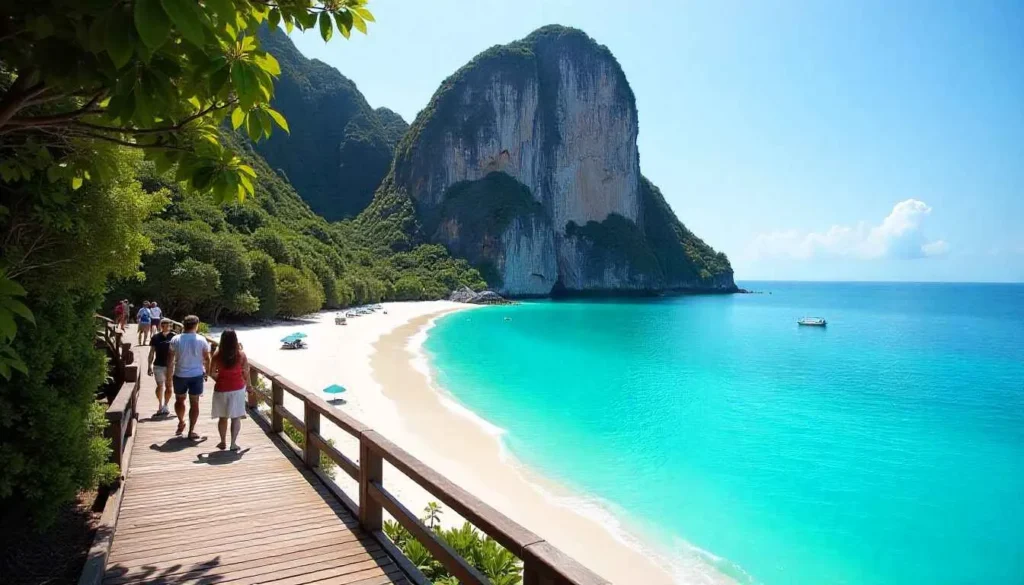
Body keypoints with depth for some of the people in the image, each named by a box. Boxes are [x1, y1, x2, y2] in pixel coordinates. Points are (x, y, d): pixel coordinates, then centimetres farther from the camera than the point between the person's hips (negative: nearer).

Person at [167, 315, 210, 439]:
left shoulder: (175, 340, -6)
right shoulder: (201, 340, -7)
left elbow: (170, 360, -4)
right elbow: (207, 359, 0)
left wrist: (169, 376, 4)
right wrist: (207, 373, 13)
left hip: (180, 375, 1)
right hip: (197, 375, -1)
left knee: (179, 400, 23)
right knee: (194, 403, 5)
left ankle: (181, 422, 36)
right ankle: (191, 431, 5)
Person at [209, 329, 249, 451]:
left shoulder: (217, 355, -7)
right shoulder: (241, 354, -8)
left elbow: (212, 373, -2)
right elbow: (246, 373, -2)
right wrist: (246, 382, 16)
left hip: (221, 389, 1)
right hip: (238, 389, -1)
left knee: (222, 417, 16)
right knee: (236, 417, 7)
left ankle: (223, 442, 24)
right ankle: (233, 443, 5)